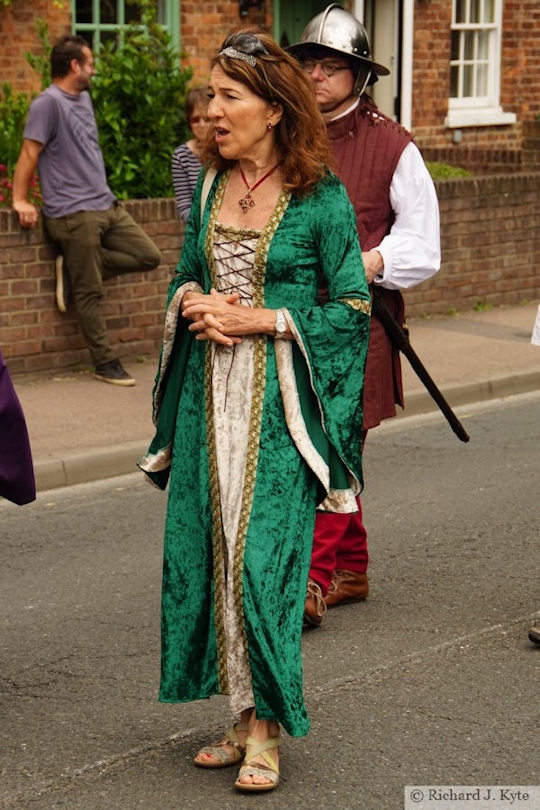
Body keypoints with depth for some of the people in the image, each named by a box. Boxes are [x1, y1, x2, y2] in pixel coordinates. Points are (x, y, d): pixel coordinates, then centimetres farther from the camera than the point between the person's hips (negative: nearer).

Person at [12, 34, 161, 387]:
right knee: (90, 293, -3)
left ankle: (75, 269, 10)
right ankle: (105, 363, 6)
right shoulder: (49, 103, -11)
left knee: (148, 256, 6)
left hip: (107, 205, 9)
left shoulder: (84, 99, 16)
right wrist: (20, 200, -14)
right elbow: (30, 153, -13)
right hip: (74, 213, -9)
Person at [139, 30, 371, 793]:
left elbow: (352, 307, -6)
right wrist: (190, 304, -3)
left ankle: (267, 729, 4)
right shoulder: (210, 186, 9)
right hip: (209, 392, 6)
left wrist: (264, 319, -15)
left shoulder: (320, 197, -8)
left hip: (280, 398, -6)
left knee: (264, 553, -7)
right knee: (207, 549, 5)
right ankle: (243, 715, 17)